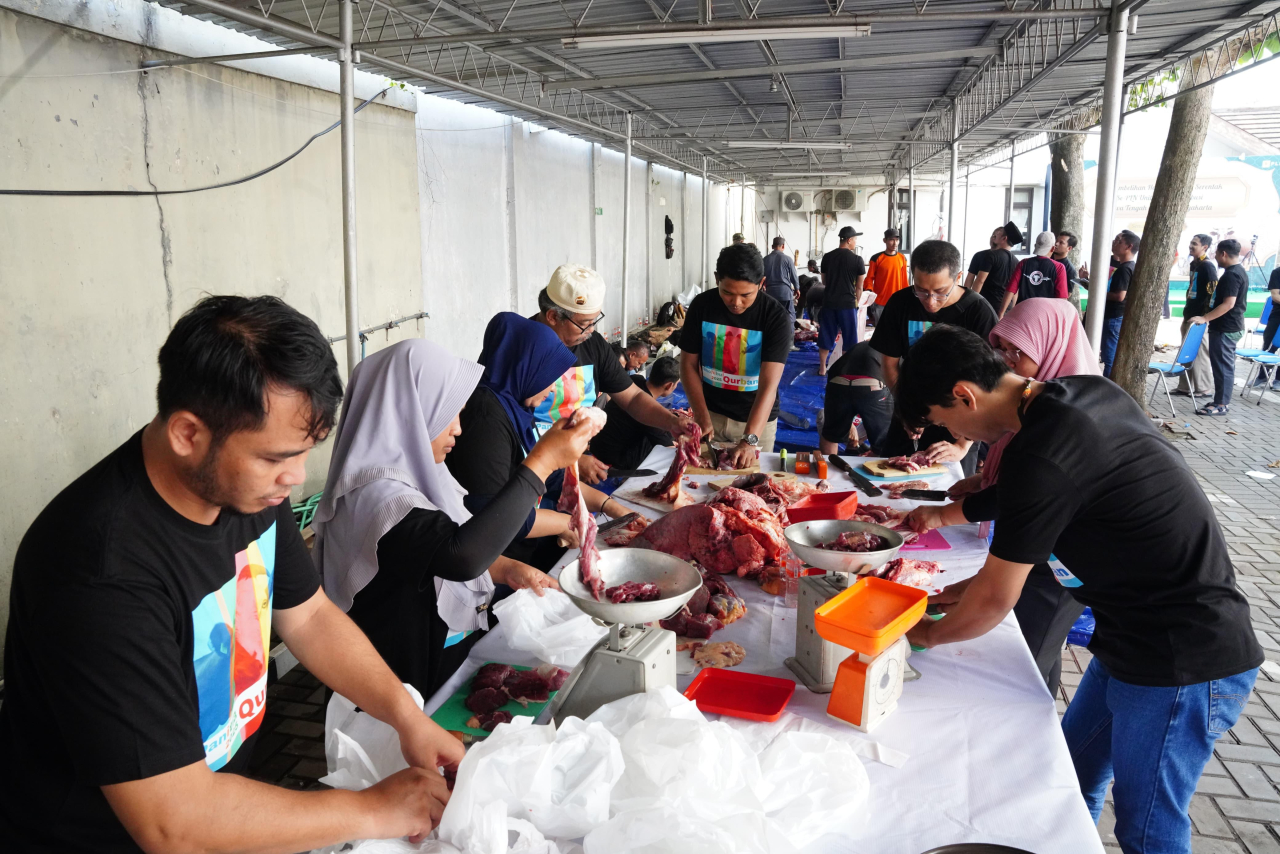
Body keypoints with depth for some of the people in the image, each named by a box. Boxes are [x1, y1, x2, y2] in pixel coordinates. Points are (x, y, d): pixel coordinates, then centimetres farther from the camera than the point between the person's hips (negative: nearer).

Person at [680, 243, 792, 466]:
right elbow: (688, 364, -4)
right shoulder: (701, 305, -11)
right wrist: (702, 419, -14)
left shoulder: (775, 316, -19)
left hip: (757, 417, -2)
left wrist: (750, 439, -37)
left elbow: (769, 384, -26)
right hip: (711, 412, 2)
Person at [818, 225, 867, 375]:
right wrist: (856, 301, 14)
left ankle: (822, 368, 17)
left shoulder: (827, 257, 3)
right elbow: (859, 286, -1)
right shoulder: (857, 259, -8)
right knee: (850, 338, 7)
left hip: (828, 302, 4)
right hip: (847, 303, -4)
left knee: (826, 336, 11)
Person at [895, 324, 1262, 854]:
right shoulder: (1089, 392, 0)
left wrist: (929, 633, 3)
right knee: (1072, 776, 21)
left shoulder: (1037, 458, -27)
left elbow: (995, 601, -16)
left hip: (1182, 669, -9)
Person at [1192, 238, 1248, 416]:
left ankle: (1221, 404, -2)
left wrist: (1204, 318, -26)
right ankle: (1222, 401, 21)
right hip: (1232, 326, 11)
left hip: (1225, 328, -11)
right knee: (1226, 365, 14)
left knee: (1222, 366, -6)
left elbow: (1228, 304, -26)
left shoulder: (1231, 274, -19)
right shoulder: (1240, 271, 14)